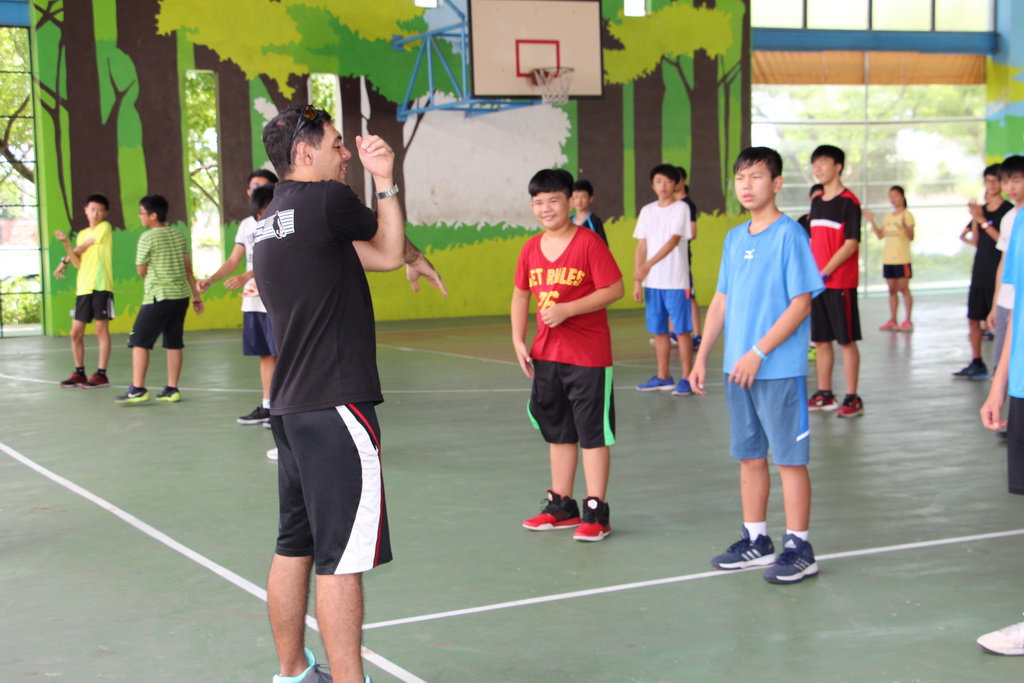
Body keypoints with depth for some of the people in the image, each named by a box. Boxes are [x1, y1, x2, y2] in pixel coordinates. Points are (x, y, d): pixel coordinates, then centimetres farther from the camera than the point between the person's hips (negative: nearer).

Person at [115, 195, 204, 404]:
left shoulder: (147, 238, -8)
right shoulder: (179, 236, 10)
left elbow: (141, 271, -1)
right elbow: (188, 268, 11)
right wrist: (196, 295, 15)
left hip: (158, 297, -7)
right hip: (181, 295, 7)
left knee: (139, 341, -1)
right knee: (174, 343, 9)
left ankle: (137, 389, -5)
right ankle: (172, 389, 10)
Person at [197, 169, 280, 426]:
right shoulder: (246, 224, 16)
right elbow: (233, 261, 18)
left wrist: (246, 277, -29)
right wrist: (210, 280, 3)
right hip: (252, 302, 7)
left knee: (282, 354, -4)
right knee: (265, 355, 11)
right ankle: (267, 406, 16)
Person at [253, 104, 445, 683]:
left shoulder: (271, 219, 16)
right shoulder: (327, 200, -11)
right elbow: (391, 247, 7)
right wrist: (385, 182, 15)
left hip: (291, 407, 10)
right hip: (336, 407, -10)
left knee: (296, 546, 17)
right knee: (341, 559, -7)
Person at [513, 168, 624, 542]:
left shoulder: (588, 242, -12)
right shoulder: (531, 249, 7)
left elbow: (615, 289, -15)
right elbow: (521, 294, 16)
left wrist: (567, 309, -20)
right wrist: (518, 341, 6)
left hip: (588, 355, -7)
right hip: (546, 355, 7)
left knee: (592, 432, 0)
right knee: (558, 432, 16)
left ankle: (596, 512, 6)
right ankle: (561, 506, 27)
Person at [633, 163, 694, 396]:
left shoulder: (681, 208, -5)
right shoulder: (647, 211, 11)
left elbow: (674, 240, -17)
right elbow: (641, 247, 11)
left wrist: (648, 265, -27)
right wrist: (637, 281, 5)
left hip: (676, 281, -5)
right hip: (652, 282, 5)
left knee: (682, 330, -1)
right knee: (658, 331, 10)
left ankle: (686, 378, 4)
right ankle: (663, 377, 19)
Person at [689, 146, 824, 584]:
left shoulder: (789, 235, -10)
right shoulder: (734, 239, 12)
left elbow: (801, 304, -14)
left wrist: (758, 353, -17)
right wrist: (701, 357, 11)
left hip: (780, 371, -7)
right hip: (738, 370, 7)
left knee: (789, 459, 0)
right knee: (749, 456, 13)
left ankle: (798, 548, 8)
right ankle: (755, 540, 23)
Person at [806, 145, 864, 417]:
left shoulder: (848, 201, -9)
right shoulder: (816, 202, 13)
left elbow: (851, 243, -15)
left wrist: (826, 272, -19)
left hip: (840, 282, -7)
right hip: (816, 282, 7)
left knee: (846, 340, -2)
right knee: (820, 339, 10)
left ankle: (852, 398, 3)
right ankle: (824, 394, 19)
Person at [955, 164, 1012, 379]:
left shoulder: (1008, 211, -6)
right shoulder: (981, 210, 13)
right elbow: (976, 241, 9)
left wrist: (983, 221, -19)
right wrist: (975, 219, -4)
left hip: (998, 274, -7)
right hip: (980, 273, 7)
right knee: (973, 318, 9)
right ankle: (977, 364, 17)